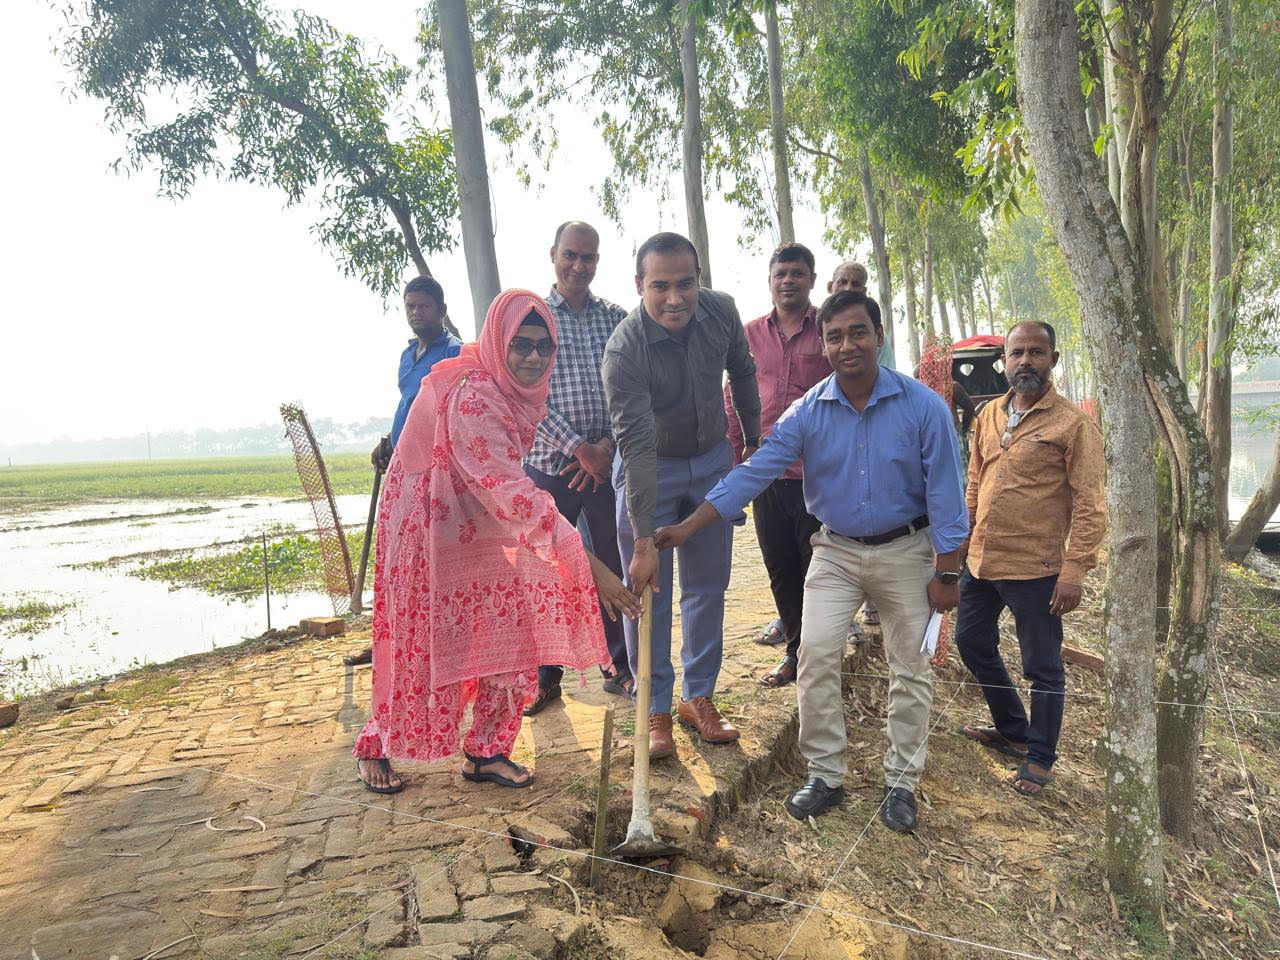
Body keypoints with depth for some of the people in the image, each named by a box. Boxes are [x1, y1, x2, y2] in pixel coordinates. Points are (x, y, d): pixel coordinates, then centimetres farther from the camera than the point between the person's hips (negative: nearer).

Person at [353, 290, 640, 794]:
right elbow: (513, 494, -38)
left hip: (479, 525, 8)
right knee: (422, 645, 4)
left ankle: (486, 752, 21)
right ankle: (375, 746, 29)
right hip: (428, 529, -8)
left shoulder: (513, 388, -3)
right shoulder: (471, 397, -31)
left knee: (512, 640, 4)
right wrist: (588, 566, -40)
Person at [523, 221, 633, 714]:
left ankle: (621, 666, 26)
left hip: (608, 463, 2)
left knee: (616, 567, 10)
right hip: (549, 464, -1)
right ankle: (546, 678, 21)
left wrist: (608, 444, -11)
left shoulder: (616, 318, 8)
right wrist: (581, 449, -14)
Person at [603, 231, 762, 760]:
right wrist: (644, 540, -35)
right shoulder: (624, 350, -28)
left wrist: (753, 440, 13)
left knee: (708, 587, 10)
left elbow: (743, 373, 5)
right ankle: (656, 709, 15)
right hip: (649, 471, -4)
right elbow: (638, 448, -33)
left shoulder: (721, 311, -15)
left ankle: (699, 697, 25)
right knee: (648, 592, 0)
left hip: (713, 461, 5)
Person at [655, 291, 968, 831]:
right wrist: (687, 528, -22)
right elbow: (754, 472, -14)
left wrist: (946, 573, -9)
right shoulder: (808, 413, -9)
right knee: (816, 655, -6)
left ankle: (900, 783, 23)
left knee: (909, 669, 7)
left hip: (905, 552, -1)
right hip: (835, 551, 1)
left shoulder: (923, 406, -13)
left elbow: (944, 492, -9)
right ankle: (825, 776, 11)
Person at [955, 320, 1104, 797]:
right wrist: (960, 539, 13)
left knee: (1042, 667, 7)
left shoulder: (1073, 423, -11)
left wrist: (1075, 570, -18)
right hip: (981, 561, 7)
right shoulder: (988, 416, 8)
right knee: (972, 643, 19)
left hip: (1035, 569, -7)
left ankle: (1039, 758, 27)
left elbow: (1089, 504, -13)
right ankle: (1012, 731, 39)